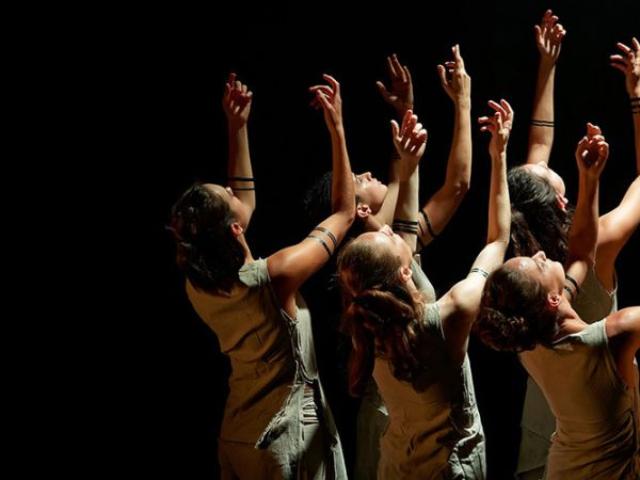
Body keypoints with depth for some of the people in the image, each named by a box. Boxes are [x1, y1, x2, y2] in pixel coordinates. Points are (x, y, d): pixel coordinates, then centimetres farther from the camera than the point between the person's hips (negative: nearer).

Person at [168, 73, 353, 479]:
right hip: (288, 443, -7)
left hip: (237, 439, 7)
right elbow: (345, 214, -13)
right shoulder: (273, 278, -25)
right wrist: (337, 127, -10)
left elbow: (244, 203, 11)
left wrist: (238, 128, 10)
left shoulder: (200, 285, -6)